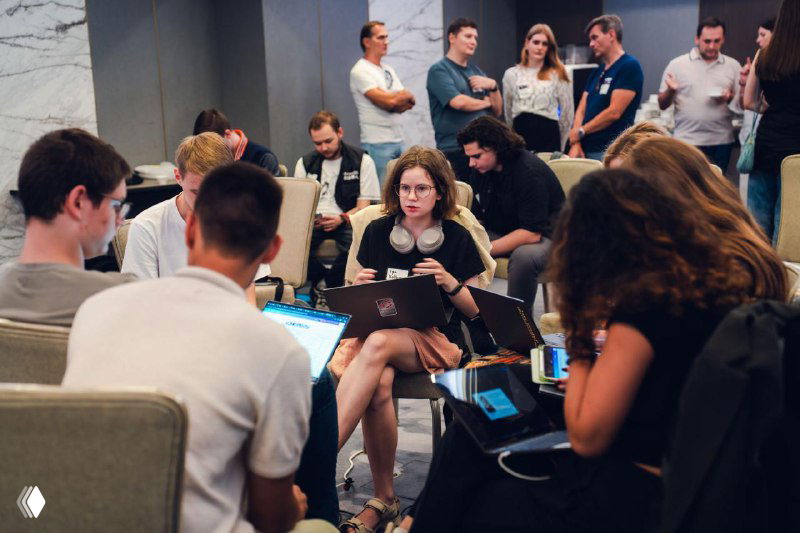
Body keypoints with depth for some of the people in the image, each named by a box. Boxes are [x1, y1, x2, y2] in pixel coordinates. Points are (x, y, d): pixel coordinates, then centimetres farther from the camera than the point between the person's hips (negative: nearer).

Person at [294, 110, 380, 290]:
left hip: (346, 222, -2)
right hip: (313, 221, 2)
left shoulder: (362, 161, 4)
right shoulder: (305, 163, 15)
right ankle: (321, 279, -5)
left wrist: (341, 219, -20)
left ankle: (330, 286, -10)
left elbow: (363, 207, 0)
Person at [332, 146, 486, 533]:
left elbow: (475, 311, 8)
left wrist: (448, 282, -11)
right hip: (377, 329, 2)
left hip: (435, 339, -2)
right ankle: (383, 499, -21)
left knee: (378, 345, -37)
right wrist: (359, 287, -5)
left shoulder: (456, 239, 6)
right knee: (378, 387, -35)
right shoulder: (378, 231, 12)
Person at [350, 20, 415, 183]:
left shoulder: (388, 69, 18)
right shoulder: (360, 71, -9)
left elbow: (410, 102, 10)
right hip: (377, 144, -8)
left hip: (398, 140, 8)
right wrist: (406, 95, 0)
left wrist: (396, 100, -11)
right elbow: (387, 101, -19)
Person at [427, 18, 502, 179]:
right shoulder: (438, 70, -1)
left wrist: (493, 86, -1)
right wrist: (485, 102, 2)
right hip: (453, 150, -6)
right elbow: (458, 102, -16)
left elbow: (497, 111, 18)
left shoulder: (477, 71, 19)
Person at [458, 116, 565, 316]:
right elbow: (476, 219, 8)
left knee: (524, 256, -39)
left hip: (543, 236, -7)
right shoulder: (480, 170, -1)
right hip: (501, 232, 7)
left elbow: (532, 234, -27)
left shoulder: (529, 170, -24)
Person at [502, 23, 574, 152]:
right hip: (520, 136, 2)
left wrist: (560, 146, 11)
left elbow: (567, 113, 7)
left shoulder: (558, 75, 3)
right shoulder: (511, 74, 10)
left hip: (548, 134, -2)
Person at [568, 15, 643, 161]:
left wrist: (580, 131, -5)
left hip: (610, 153, -7)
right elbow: (581, 110, 12)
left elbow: (614, 112, -14)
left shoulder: (630, 66, -7)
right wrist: (575, 144, -3)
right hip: (587, 149, 7)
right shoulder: (597, 72, 18)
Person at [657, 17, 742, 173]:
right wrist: (670, 91, -18)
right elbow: (662, 104, 4)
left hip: (721, 142, 2)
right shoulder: (677, 64, 3)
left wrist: (730, 98, -8)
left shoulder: (733, 66, 10)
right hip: (687, 142, -2)